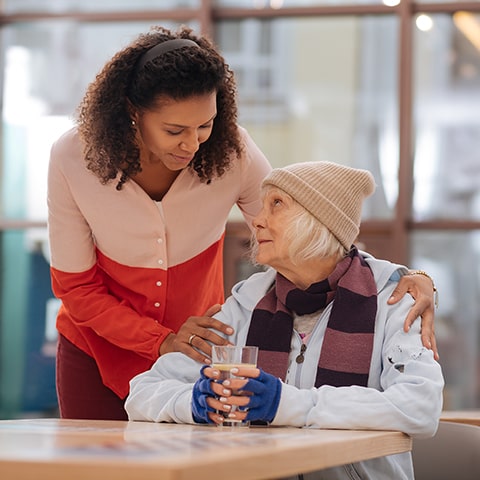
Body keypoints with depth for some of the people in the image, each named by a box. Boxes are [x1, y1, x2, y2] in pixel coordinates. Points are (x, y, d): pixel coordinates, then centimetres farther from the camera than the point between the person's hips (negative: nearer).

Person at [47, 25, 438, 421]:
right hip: (98, 357, 0)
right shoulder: (73, 158, -22)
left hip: (195, 354, 0)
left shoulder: (231, 151, -21)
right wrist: (163, 341, -29)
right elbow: (75, 287, -14)